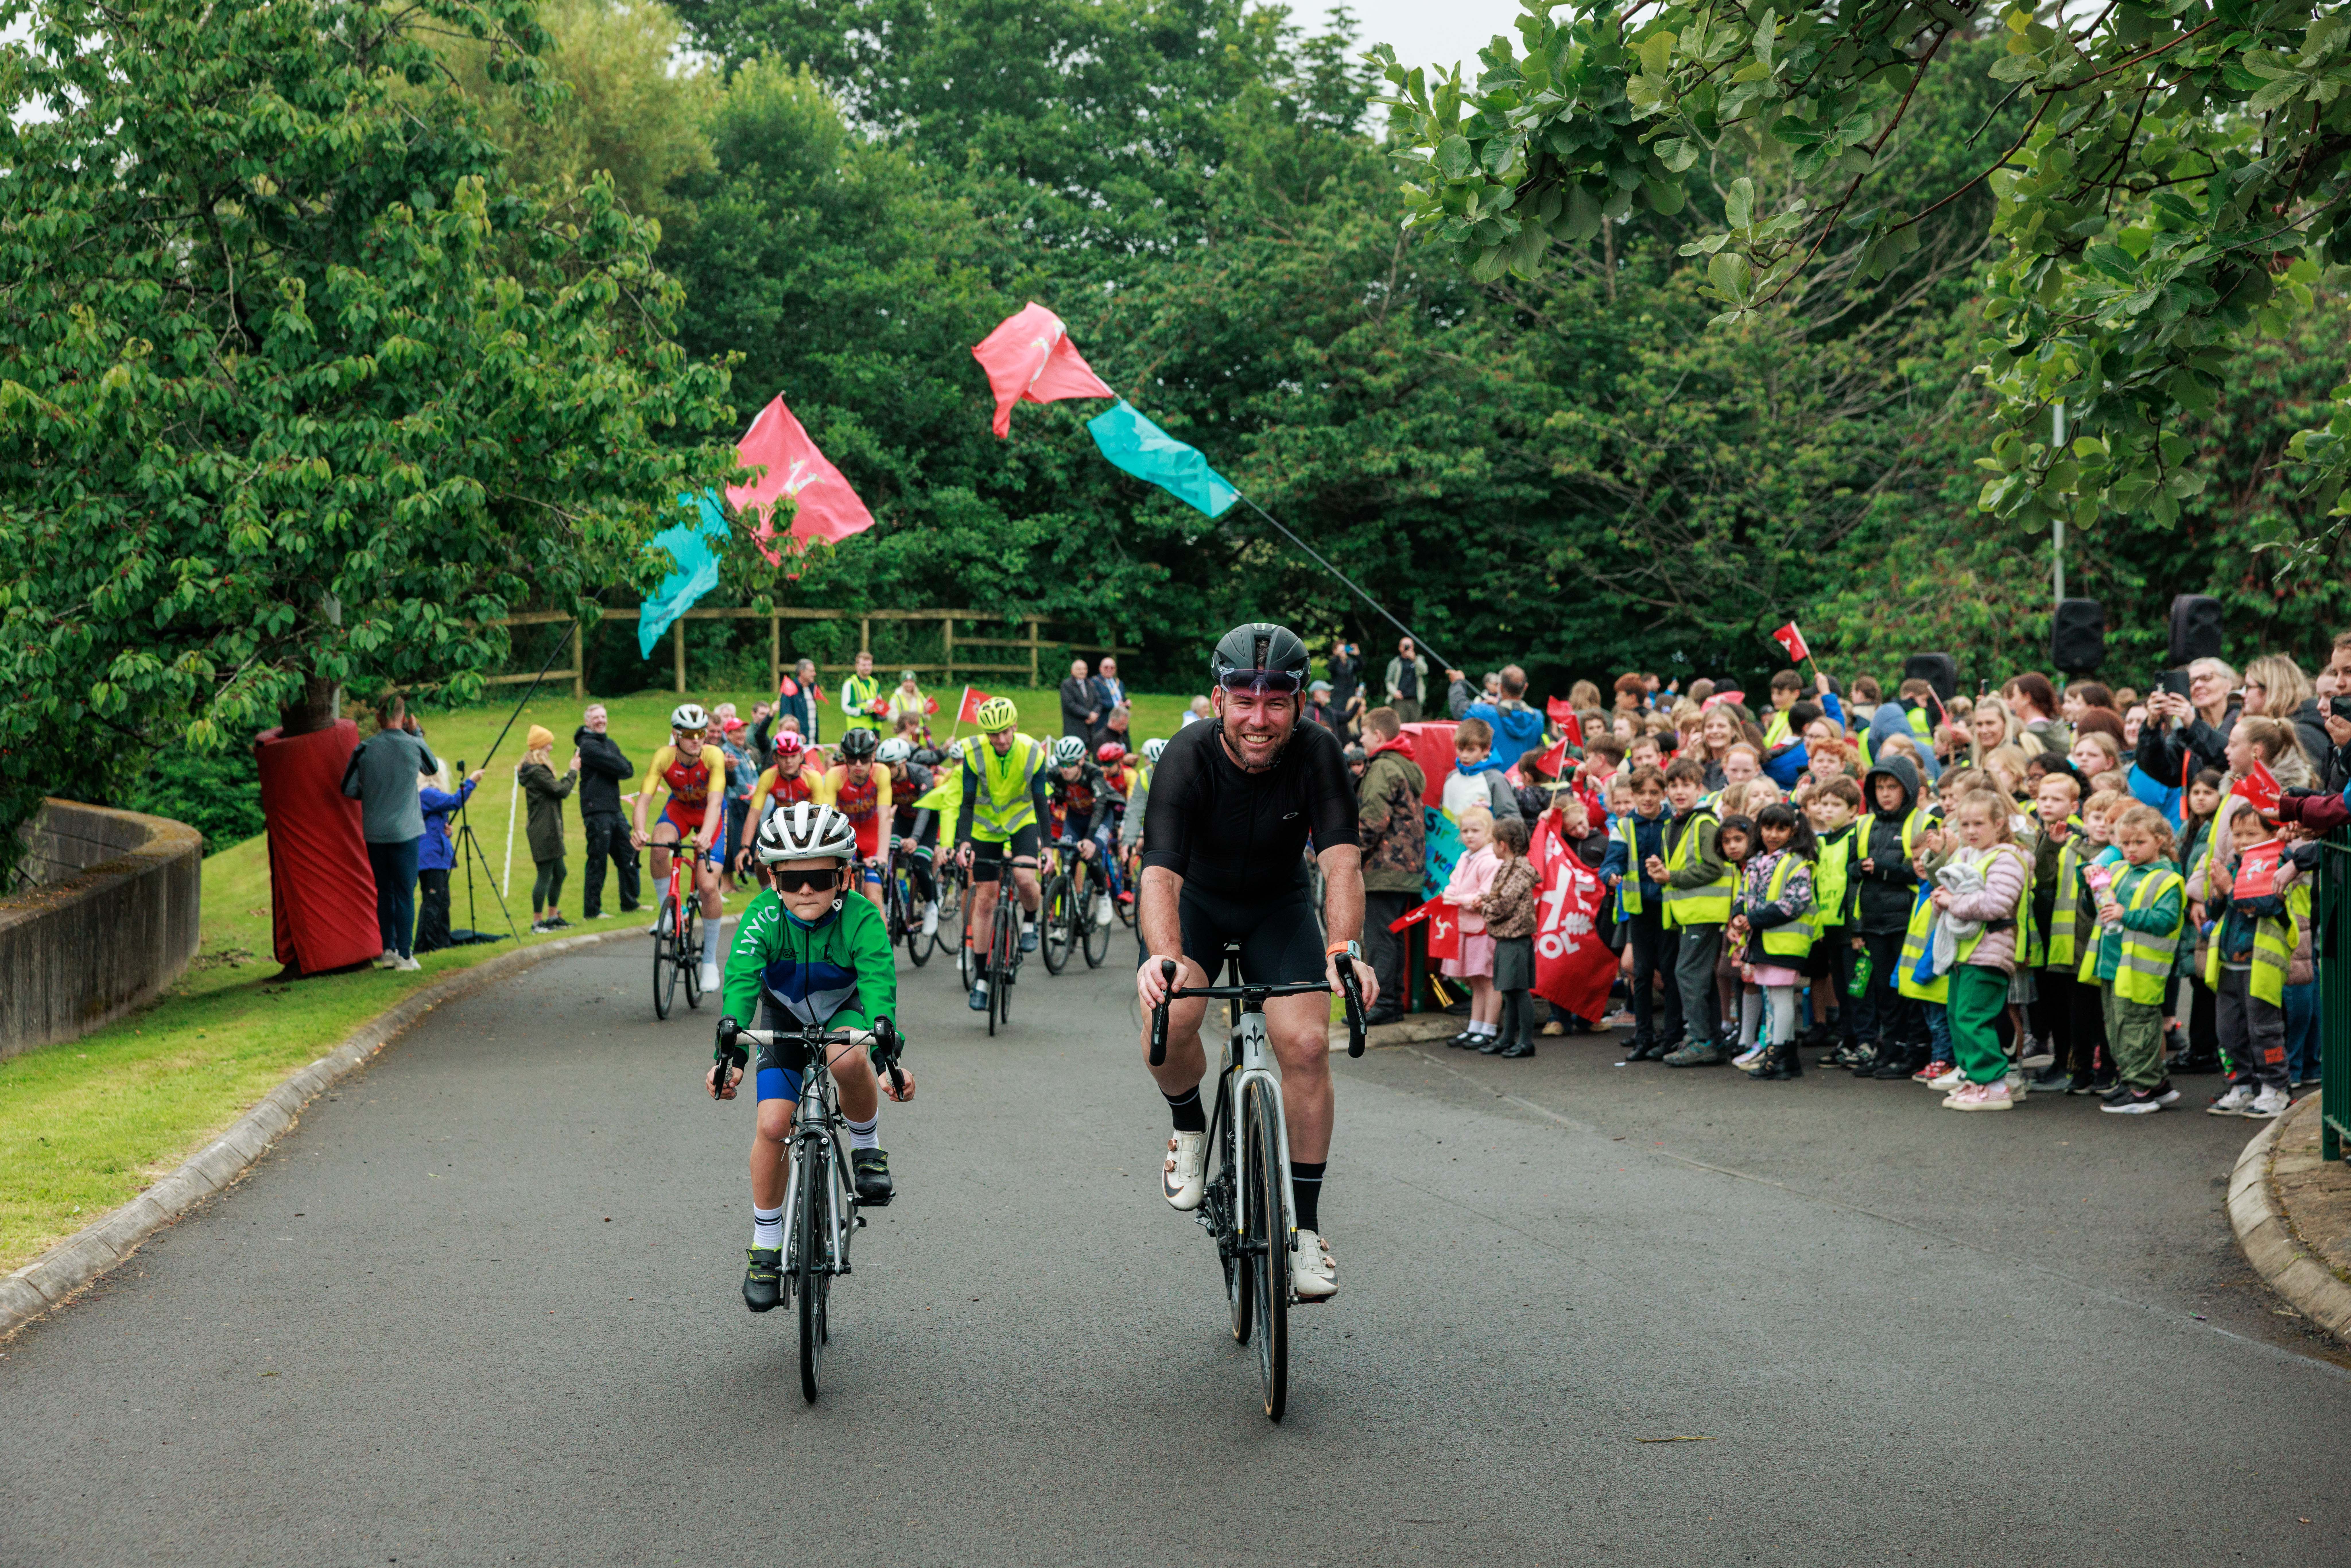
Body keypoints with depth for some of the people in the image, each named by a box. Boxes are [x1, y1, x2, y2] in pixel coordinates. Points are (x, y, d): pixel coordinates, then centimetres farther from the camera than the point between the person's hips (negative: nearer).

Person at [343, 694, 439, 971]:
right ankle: (404, 954, -1)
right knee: (405, 893, 1)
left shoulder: (366, 749, -4)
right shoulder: (414, 745, -6)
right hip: (405, 831, -2)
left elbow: (349, 788, -2)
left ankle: (388, 950, 15)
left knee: (384, 891, 13)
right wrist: (416, 732, 16)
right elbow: (433, 768, 15)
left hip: (374, 832, 2)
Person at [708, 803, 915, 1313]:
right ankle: (766, 1246, 5)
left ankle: (867, 1149, -8)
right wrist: (728, 1055, -51)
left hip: (844, 1013, -2)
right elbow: (740, 984, -36)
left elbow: (879, 988, -39)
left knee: (848, 1059, -37)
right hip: (784, 1020, 2)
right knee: (772, 1125, -15)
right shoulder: (763, 918, -26)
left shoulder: (861, 919, -29)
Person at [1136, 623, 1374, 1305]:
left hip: (1278, 904, 1)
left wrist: (1344, 949, -51)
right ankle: (1189, 1126, 6)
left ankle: (1306, 1226, -3)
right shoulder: (1189, 756, -29)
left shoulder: (1317, 753, -25)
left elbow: (1342, 861, -33)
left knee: (1307, 1044, -17)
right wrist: (1163, 957, -58)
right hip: (1195, 899, -1)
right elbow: (1160, 872, -39)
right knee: (1168, 1022, -28)